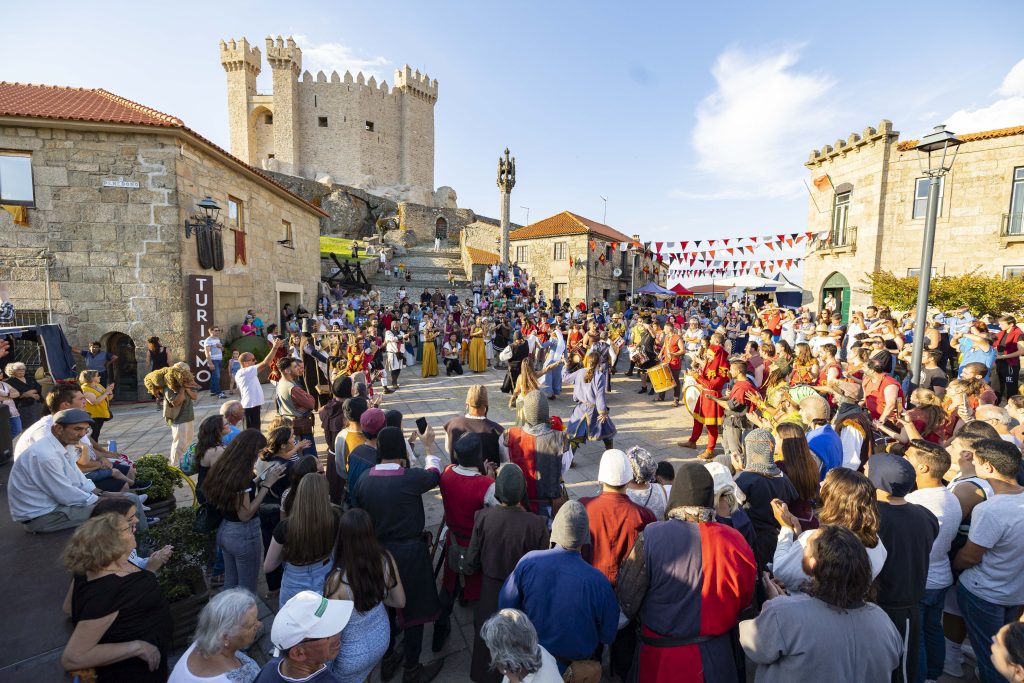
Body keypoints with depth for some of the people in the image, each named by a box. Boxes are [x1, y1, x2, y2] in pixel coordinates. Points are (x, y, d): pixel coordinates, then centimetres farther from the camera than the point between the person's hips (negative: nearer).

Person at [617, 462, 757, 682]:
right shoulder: (733, 541, -16)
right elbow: (745, 602, 0)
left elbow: (628, 600, -16)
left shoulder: (651, 537, -24)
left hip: (661, 657, -2)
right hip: (715, 656, 2)